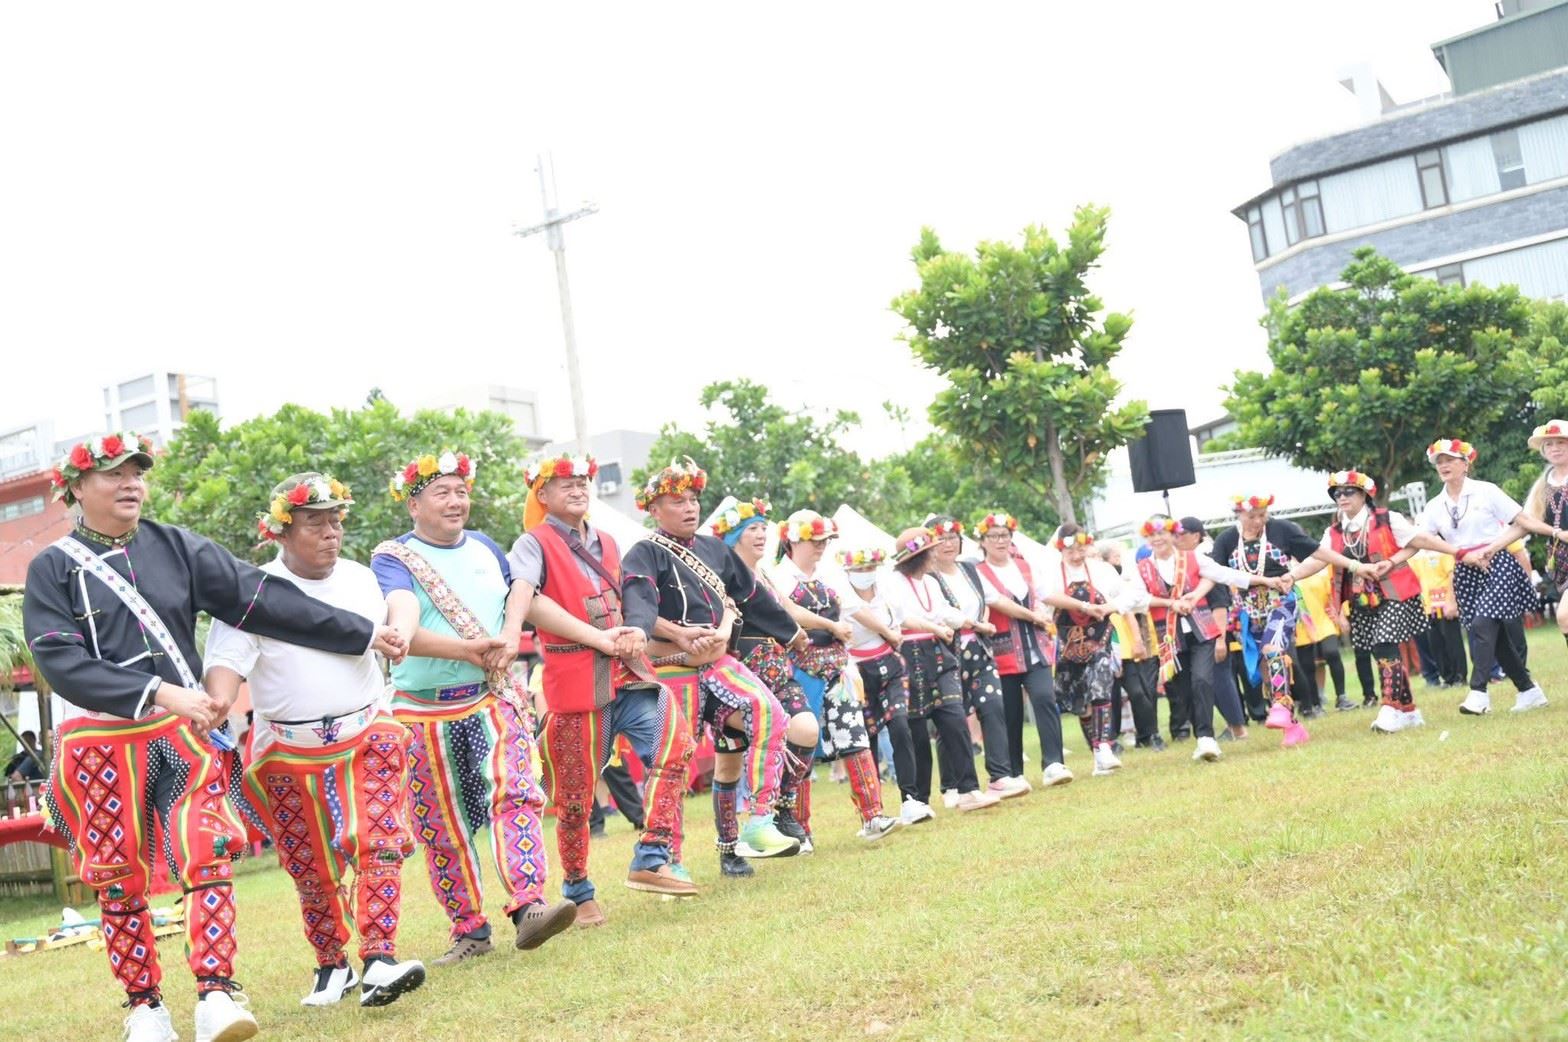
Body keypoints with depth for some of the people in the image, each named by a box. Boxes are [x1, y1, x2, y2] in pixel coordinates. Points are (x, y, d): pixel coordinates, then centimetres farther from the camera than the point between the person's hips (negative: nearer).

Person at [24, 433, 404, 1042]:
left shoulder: (177, 548, 6)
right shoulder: (53, 568, 0)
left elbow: (264, 599, 4)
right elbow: (61, 664, -11)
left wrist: (363, 635, 1)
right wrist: (160, 693, -21)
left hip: (184, 732, 2)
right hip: (102, 744, -1)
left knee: (207, 858, -11)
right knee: (120, 881, 6)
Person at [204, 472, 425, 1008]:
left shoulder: (361, 578, 6)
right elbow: (227, 659, -19)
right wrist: (219, 704, -38)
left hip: (368, 736, 2)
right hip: (290, 752, -2)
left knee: (378, 844, -14)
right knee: (311, 867, 8)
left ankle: (378, 963, -18)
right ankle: (331, 965, 26)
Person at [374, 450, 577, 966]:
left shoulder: (485, 546, 12)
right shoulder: (392, 559, -5)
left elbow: (520, 591, 10)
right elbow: (404, 625, -20)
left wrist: (510, 638, -11)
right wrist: (467, 649, -35)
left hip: (496, 697, 2)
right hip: (425, 711, -2)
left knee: (517, 792, -18)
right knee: (442, 827, 4)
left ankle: (528, 906, -24)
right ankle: (469, 929, 16)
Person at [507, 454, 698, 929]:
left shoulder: (606, 543, 19)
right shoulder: (534, 544, -2)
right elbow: (525, 602, -20)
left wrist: (635, 632, 2)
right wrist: (601, 639, -21)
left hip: (626, 670, 6)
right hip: (574, 679, -5)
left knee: (674, 740, -16)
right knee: (575, 794, 1)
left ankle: (652, 859, -11)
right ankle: (579, 892, 20)